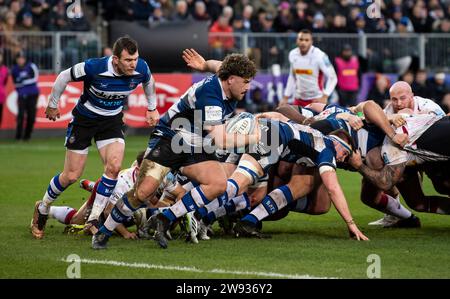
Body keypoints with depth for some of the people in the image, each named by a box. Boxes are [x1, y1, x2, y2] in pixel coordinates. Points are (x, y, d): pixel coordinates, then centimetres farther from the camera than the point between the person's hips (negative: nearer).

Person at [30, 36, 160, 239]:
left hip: (112, 121, 3)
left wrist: (152, 108, 14)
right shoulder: (94, 68, -32)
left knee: (114, 167, -20)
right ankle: (42, 210, 27)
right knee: (71, 176, 1)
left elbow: (149, 82, 7)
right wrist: (52, 105, -1)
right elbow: (64, 77, -14)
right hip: (84, 119, -3)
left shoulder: (141, 69, -20)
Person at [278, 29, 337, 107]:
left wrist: (325, 97, -29)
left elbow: (332, 77, -17)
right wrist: (286, 97, 13)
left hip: (316, 99, -6)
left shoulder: (319, 56, -18)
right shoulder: (293, 54, 0)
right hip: (299, 99, 6)